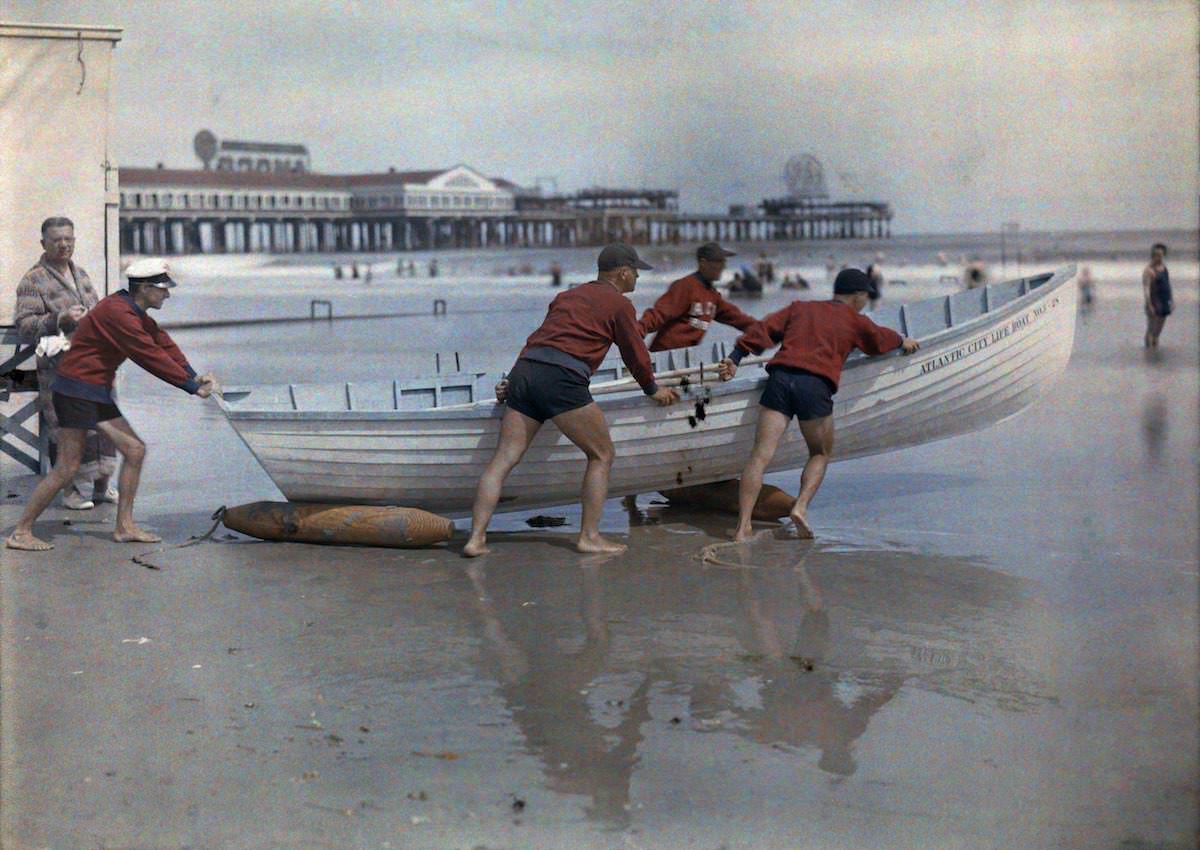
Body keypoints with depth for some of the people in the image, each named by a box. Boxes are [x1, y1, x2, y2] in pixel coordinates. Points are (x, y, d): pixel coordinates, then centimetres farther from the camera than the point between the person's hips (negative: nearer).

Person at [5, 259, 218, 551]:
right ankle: (20, 533, 1)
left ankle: (124, 527, 11)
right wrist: (192, 385, -16)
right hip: (77, 392, -10)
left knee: (134, 450, 7)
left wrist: (194, 377, -7)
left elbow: (164, 345, 6)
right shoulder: (118, 313, -20)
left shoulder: (137, 314, 13)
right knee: (66, 469, -8)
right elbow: (151, 357, -21)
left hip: (97, 394, 10)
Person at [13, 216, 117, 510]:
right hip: (60, 368, -7)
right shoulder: (33, 281, -5)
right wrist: (61, 320, -23)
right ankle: (74, 489, 6)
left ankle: (101, 483, 21)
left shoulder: (80, 273, 18)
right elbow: (24, 325, -12)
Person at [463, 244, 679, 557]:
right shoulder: (619, 303, 9)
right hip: (561, 378, -7)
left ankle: (476, 538, 0)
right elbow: (636, 355, 14)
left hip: (524, 368, 7)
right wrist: (653, 390, 31)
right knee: (601, 455, 8)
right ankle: (589, 537, 7)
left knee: (504, 459, 4)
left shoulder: (567, 296, 30)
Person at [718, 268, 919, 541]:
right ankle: (801, 507, -3)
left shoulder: (799, 308, 25)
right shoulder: (855, 321, 18)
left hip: (779, 377, 2)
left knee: (761, 455, -4)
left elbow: (764, 329, 14)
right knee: (820, 454, 19)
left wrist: (735, 358, 10)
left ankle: (743, 526, -12)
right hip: (815, 385, -2)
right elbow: (880, 339, 37)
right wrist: (903, 342, 57)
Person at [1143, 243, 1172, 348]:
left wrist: (1171, 300, 18)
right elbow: (1146, 289, -19)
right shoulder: (1149, 270, -14)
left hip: (1164, 303, 8)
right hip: (1154, 304, -8)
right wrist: (1149, 305, -25)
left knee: (1158, 331, 14)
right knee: (1151, 330, -4)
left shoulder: (1164, 267, 11)